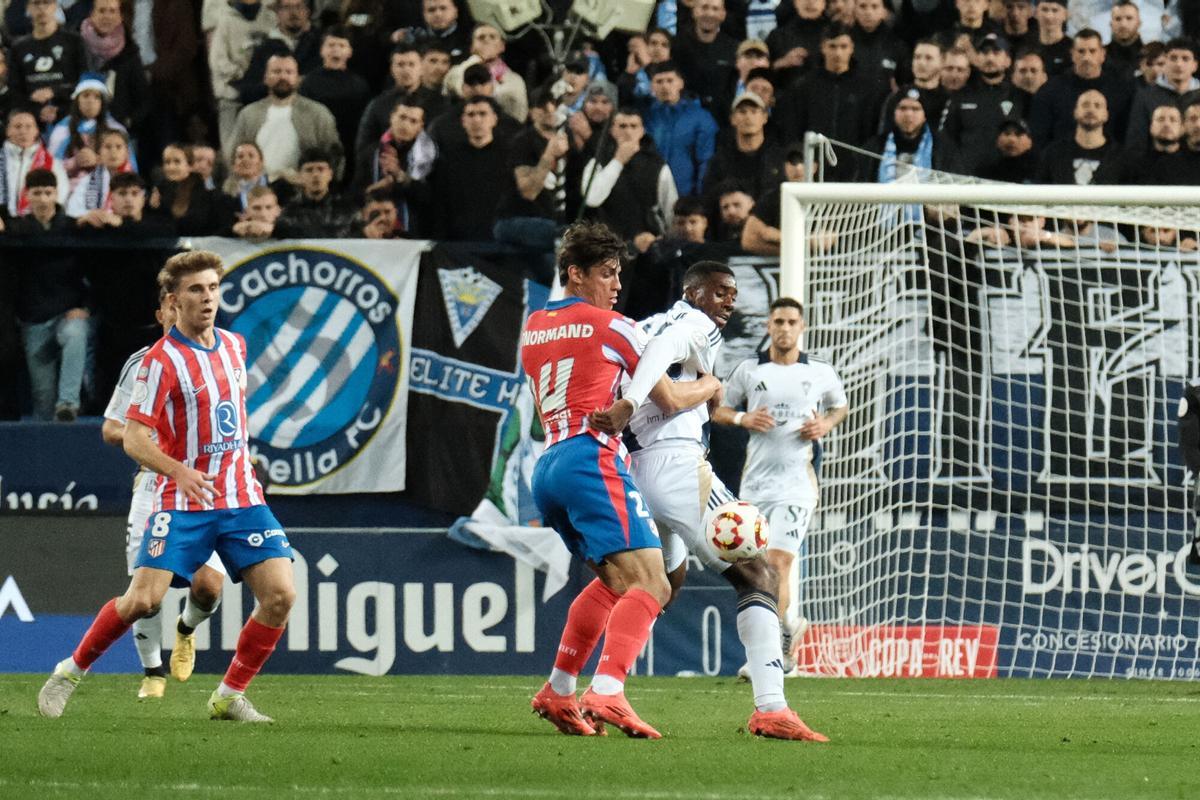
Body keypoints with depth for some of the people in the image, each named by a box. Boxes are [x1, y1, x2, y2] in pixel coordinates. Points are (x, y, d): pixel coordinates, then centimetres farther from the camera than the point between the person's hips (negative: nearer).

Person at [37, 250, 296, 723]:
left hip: (241, 497, 5)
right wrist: (180, 471, -29)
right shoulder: (162, 360, -11)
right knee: (143, 599, -15)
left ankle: (230, 696, 4)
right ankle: (71, 671, 9)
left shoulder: (234, 345, 9)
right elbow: (133, 438, -14)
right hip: (182, 503, -5)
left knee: (280, 594, -10)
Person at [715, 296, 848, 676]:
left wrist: (826, 424, 0)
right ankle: (791, 621, 40)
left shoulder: (821, 372, 4)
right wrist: (743, 419, -8)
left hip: (797, 482, -3)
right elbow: (718, 410, 13)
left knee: (778, 563, -17)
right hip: (755, 482, 3)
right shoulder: (748, 370, 5)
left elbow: (841, 405, 22)